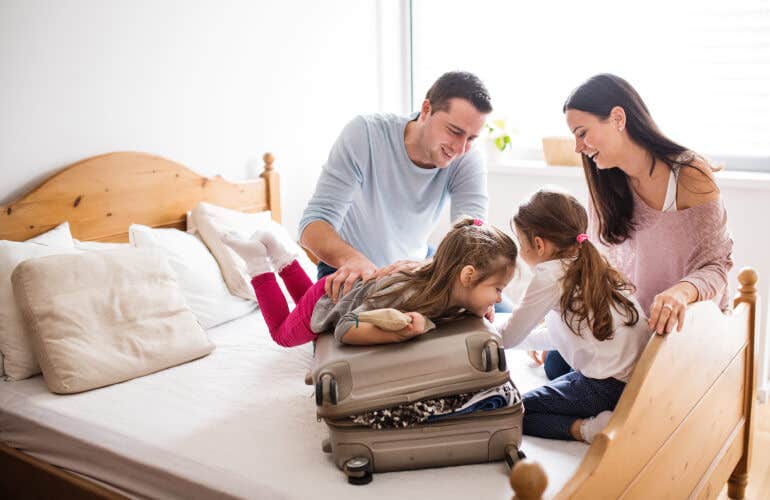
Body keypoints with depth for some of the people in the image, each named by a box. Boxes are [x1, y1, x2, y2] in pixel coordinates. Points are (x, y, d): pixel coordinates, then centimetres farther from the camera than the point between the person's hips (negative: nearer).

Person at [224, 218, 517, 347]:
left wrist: (481, 306, -16)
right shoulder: (406, 297, -45)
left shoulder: (452, 292, -23)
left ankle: (276, 252, 34)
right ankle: (257, 259, 24)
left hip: (359, 283, 6)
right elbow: (344, 330, -42)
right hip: (329, 298, -6)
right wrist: (400, 333, -56)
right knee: (284, 333, 25)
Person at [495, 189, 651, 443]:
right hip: (641, 377, 8)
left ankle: (586, 428, -13)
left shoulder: (550, 274, -11)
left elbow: (508, 336, -6)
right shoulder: (589, 266, 14)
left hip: (607, 388, -8)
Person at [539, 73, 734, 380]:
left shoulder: (691, 176, -16)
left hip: (685, 323, -5)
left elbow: (715, 264, -15)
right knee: (557, 362, -16)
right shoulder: (606, 185, 1)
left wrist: (683, 291, -38)